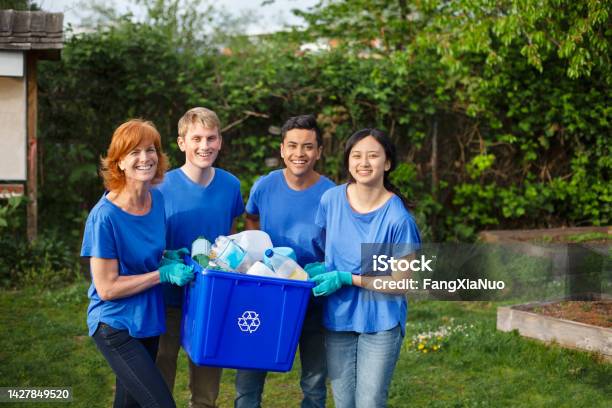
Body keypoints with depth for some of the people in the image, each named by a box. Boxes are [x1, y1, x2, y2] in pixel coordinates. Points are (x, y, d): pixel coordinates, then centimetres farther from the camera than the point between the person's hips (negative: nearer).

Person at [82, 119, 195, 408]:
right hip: (115, 327, -7)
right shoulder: (105, 216, -21)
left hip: (148, 321, 7)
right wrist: (164, 274, -21)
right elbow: (106, 288, -19)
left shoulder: (157, 200, -1)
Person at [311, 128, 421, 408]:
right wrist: (320, 268, -7)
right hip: (337, 320, 4)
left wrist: (346, 279, -18)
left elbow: (401, 283, -12)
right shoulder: (331, 199, -3)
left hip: (380, 324, -4)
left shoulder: (397, 219, -16)